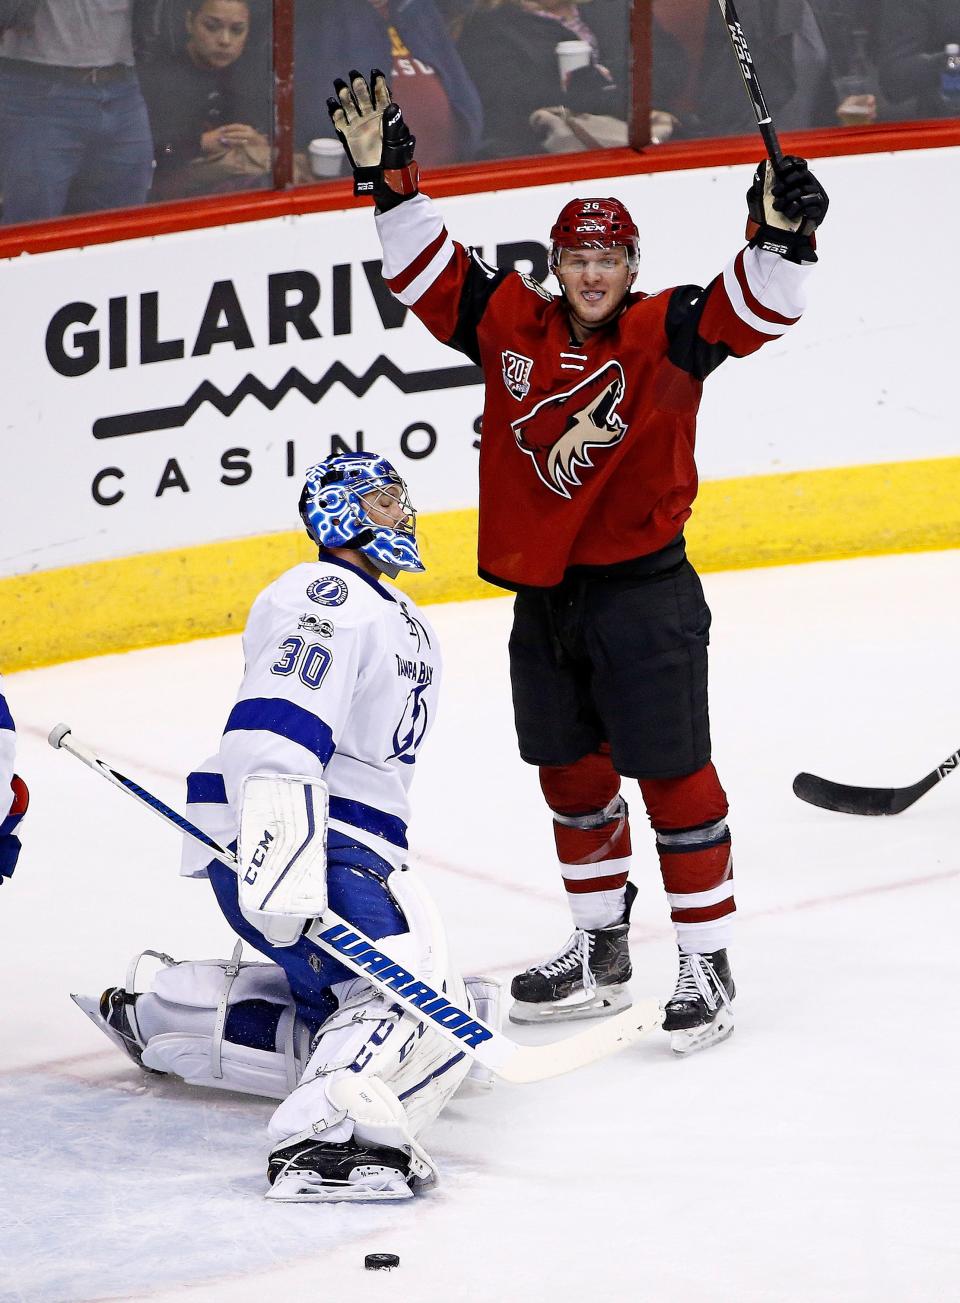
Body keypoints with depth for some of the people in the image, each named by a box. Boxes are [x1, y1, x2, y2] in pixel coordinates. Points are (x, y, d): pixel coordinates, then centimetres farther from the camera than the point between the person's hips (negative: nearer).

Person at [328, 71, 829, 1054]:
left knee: (674, 779, -2)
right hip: (542, 597, 6)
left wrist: (780, 235, -42)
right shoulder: (511, 325, 3)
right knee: (572, 779, 16)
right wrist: (385, 179, -1)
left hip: (641, 595, -6)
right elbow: (431, 271, 8)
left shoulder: (663, 333, -10)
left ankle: (707, 965, 6)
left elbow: (750, 311, -24)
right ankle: (600, 953, 31)